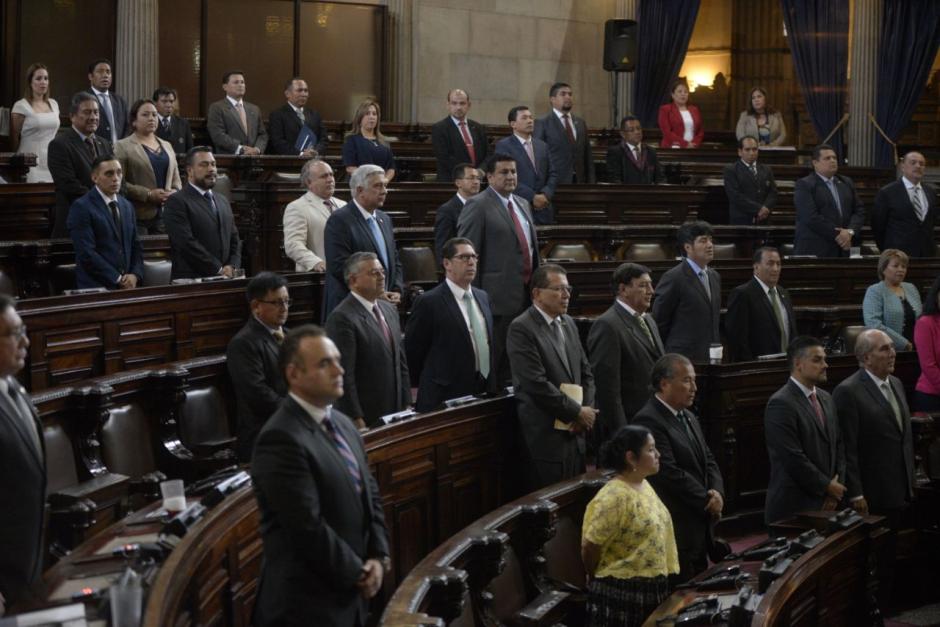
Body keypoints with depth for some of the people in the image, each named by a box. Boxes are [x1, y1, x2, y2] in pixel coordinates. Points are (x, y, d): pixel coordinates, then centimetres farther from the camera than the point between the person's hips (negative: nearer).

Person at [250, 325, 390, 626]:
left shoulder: (342, 423, 10)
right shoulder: (281, 439, -20)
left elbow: (370, 496, 14)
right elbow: (309, 528, -22)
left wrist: (378, 558, 0)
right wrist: (358, 573, -10)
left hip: (348, 595, 8)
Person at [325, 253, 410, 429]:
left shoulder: (389, 309, 13)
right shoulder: (341, 318, -14)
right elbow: (344, 375, -17)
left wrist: (406, 405, 13)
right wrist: (357, 421, -19)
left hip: (395, 415, 7)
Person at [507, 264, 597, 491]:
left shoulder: (568, 323, 14)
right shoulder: (521, 329, -11)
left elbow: (586, 372, 17)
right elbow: (537, 384, -18)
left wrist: (587, 410, -1)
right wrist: (577, 412, -12)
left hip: (575, 434, 7)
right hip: (545, 438, -7)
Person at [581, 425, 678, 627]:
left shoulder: (644, 485, 8)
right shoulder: (613, 497, -20)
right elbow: (590, 547, -18)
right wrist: (597, 581, -3)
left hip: (652, 587, 8)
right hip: (621, 592, -8)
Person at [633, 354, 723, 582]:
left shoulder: (688, 417, 16)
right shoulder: (648, 421, -16)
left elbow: (709, 461, 16)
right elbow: (670, 473, -20)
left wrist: (717, 492, -4)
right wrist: (708, 500, -11)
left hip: (699, 528, 9)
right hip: (675, 532, -9)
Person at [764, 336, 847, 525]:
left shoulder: (826, 399, 14)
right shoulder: (781, 404, -14)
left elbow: (838, 445, 16)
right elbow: (792, 458, -18)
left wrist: (838, 486, 2)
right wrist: (827, 486, -10)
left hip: (825, 504, 7)